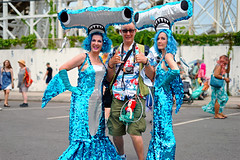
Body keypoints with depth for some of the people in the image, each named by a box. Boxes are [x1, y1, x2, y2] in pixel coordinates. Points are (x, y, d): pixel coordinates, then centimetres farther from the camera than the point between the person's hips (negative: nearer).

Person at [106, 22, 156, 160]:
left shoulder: (144, 50, 6)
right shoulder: (114, 52, 15)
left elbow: (151, 76, 1)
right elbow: (109, 79, 13)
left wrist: (146, 62, -16)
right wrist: (111, 64, -5)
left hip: (136, 97, -3)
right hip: (117, 98, 3)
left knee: (134, 132, -15)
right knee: (116, 133, 8)